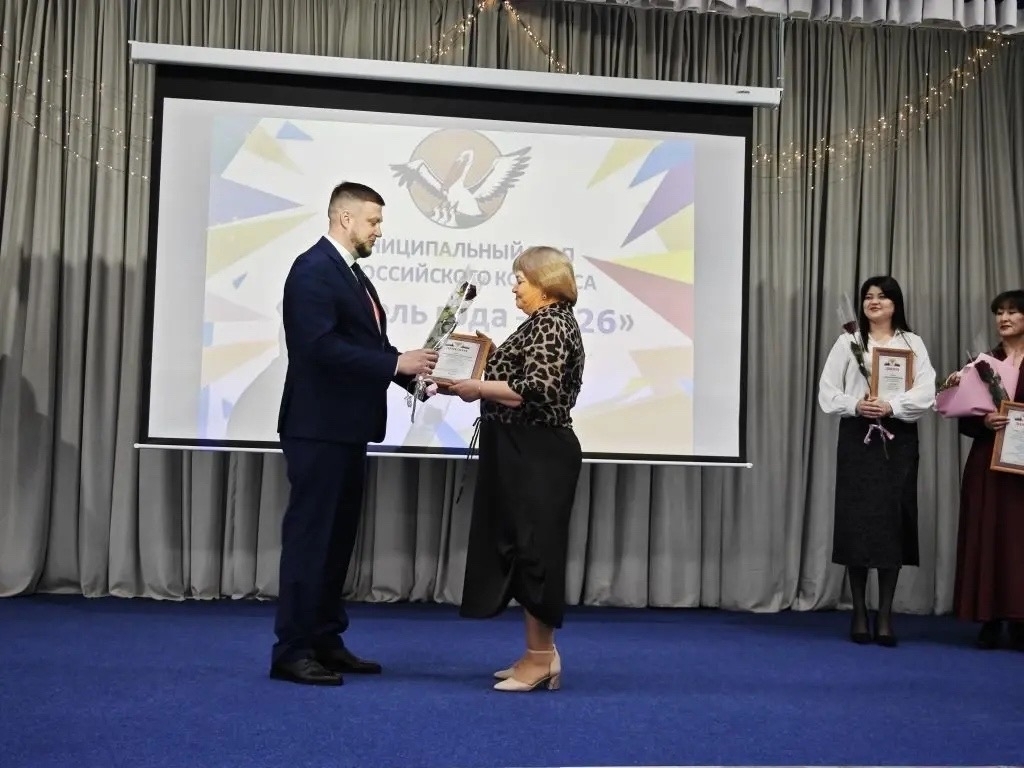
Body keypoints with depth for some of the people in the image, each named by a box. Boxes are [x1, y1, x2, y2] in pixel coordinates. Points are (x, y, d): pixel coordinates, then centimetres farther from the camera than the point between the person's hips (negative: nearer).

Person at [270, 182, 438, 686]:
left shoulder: (352, 273, 17)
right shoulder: (313, 269, -13)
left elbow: (368, 345, 16)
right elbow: (322, 346, -23)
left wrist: (413, 373, 1)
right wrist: (396, 363, -21)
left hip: (347, 428, 10)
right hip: (319, 428, -10)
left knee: (338, 536, 13)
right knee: (309, 536, -5)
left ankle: (325, 641, 21)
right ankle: (291, 650, 3)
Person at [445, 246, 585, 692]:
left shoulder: (550, 324, -14)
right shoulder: (548, 322, 17)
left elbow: (538, 391, -25)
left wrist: (480, 388, -16)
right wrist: (487, 380, 13)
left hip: (538, 455, -10)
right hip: (527, 453, 10)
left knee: (533, 549, -4)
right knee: (523, 549, 12)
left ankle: (541, 658, 5)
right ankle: (540, 654, 19)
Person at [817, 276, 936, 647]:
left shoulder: (913, 343, 8)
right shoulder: (847, 342, 8)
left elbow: (926, 394, -3)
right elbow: (827, 393, 2)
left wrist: (891, 407, -18)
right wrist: (855, 406, -16)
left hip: (898, 440, 0)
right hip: (857, 439, 0)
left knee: (892, 523, -1)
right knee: (856, 522, -2)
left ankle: (885, 617, 6)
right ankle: (859, 615, 8)